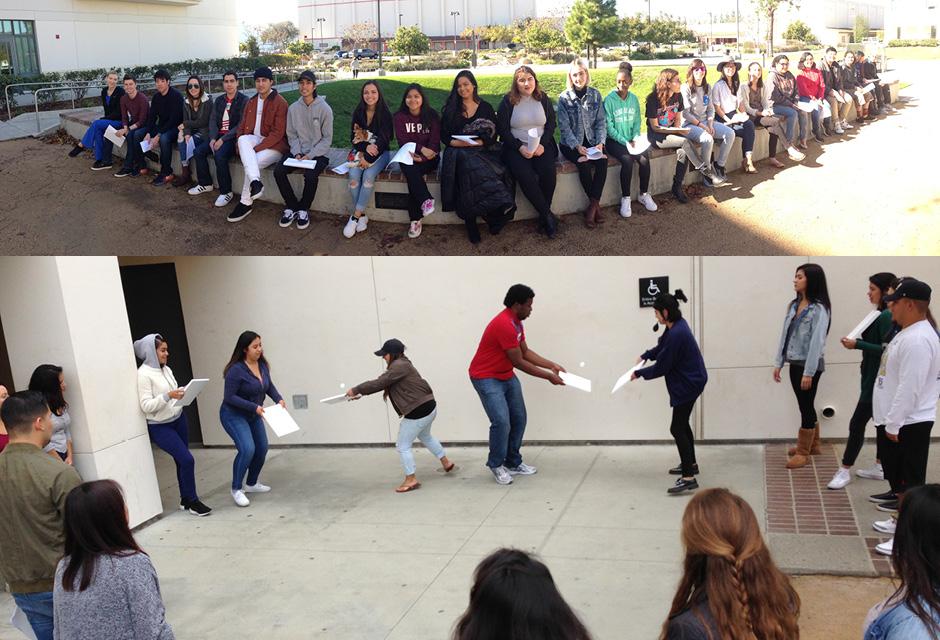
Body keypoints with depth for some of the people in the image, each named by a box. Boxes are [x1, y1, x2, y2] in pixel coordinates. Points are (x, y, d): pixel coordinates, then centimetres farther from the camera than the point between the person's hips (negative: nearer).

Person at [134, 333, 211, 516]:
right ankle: (192, 501, 5)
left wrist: (184, 393, -2)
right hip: (160, 427, -7)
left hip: (178, 419, 7)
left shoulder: (166, 369, 6)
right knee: (187, 460, -10)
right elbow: (146, 405, -20)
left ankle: (185, 501, 22)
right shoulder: (144, 374, -16)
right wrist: (168, 396, -30)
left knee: (182, 460, 9)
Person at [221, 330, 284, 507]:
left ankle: (251, 484, 32)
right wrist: (254, 407, -29)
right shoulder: (236, 370, -27)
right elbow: (229, 397, -25)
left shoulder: (262, 364, -6)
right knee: (247, 449, -22)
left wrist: (279, 399, -9)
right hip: (234, 415, -8)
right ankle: (236, 489, -4)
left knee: (262, 448, 10)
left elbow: (269, 385, 8)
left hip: (253, 415, 8)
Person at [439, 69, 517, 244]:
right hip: (458, 151, 0)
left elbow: (492, 134, 4)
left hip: (482, 150, 0)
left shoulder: (485, 107, 12)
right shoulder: (450, 109, 14)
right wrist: (455, 142, -10)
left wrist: (477, 142, -13)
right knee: (469, 165, -37)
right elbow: (443, 134, 10)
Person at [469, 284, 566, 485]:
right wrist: (548, 377, -16)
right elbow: (519, 362, -23)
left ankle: (513, 463, 21)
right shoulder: (504, 324, -27)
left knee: (519, 419, 8)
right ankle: (496, 465, 3)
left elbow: (526, 352, 12)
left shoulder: (516, 322, 5)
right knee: (502, 422, -17)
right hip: (486, 378, -10)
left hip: (507, 376, 10)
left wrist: (552, 365, 3)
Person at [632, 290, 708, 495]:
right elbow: (662, 346, 21)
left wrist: (639, 373, -9)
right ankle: (690, 464, 38)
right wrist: (645, 356, 8)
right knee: (682, 424, 23)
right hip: (689, 381, 11)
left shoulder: (677, 334, -28)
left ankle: (689, 478, -11)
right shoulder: (676, 325, 2)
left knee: (677, 428, -10)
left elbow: (661, 367, -21)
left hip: (687, 384, -11)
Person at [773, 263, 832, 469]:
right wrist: (778, 363, 9)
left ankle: (803, 452, 10)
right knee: (805, 405, 17)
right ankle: (812, 444, 32)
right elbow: (785, 335, 10)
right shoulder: (793, 305, 8)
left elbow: (817, 342, -17)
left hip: (809, 365, -7)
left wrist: (809, 372, -19)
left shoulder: (819, 309, -15)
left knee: (806, 406, 1)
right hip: (795, 363, 7)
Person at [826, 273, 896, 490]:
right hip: (875, 377, 10)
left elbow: (887, 350, -24)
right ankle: (880, 466, 24)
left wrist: (858, 344, -22)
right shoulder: (881, 315, 10)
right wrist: (858, 342, 4)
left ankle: (845, 471, 0)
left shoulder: (887, 317, -19)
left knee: (857, 423, -6)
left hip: (878, 380, -10)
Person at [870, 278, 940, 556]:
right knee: (899, 477, 21)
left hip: (910, 424, -11)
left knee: (909, 482, -4)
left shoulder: (917, 339, -23)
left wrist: (894, 424, -21)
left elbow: (909, 388, -26)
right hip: (901, 421, 11)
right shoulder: (908, 334, 12)